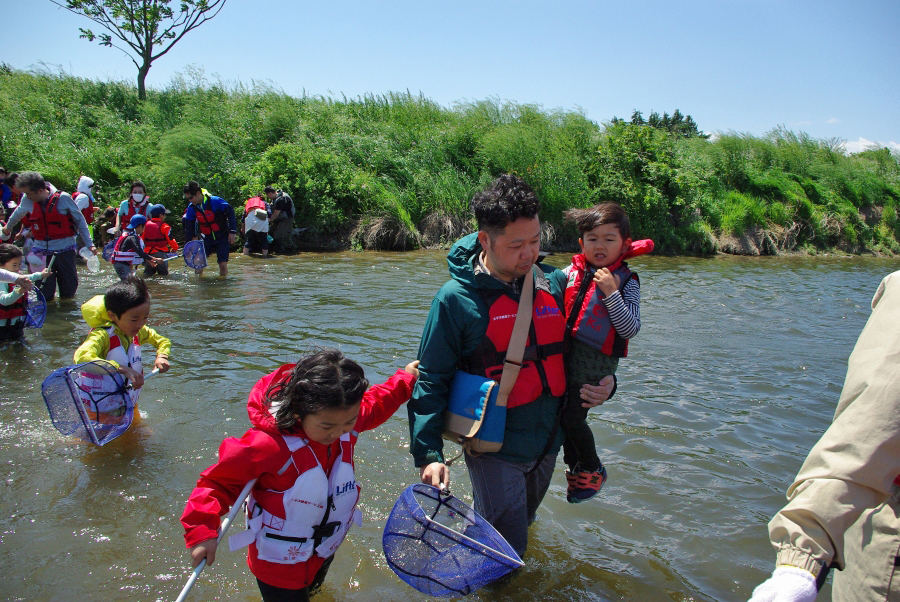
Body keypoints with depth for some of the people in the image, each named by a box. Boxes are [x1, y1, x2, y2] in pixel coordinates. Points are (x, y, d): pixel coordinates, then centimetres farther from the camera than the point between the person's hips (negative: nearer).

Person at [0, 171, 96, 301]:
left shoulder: (63, 198, -11)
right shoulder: (28, 201, -1)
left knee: (68, 293, 6)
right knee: (45, 296, -1)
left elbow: (80, 221, -1)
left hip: (64, 250, -2)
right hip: (42, 251, 2)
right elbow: (17, 215, 22)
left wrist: (89, 244, -3)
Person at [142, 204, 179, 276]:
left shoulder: (146, 225, 6)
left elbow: (141, 239, 11)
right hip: (160, 252, -4)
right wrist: (175, 248, 8)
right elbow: (170, 239, -10)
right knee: (163, 273, 2)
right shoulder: (165, 227, -9)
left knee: (148, 272, 13)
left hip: (148, 252, 4)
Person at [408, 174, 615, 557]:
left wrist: (603, 382, -5)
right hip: (495, 450, -5)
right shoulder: (456, 298, -16)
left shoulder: (555, 284, -1)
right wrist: (428, 452, -22)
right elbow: (431, 380, -13)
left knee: (521, 526, 27)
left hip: (548, 443, 6)